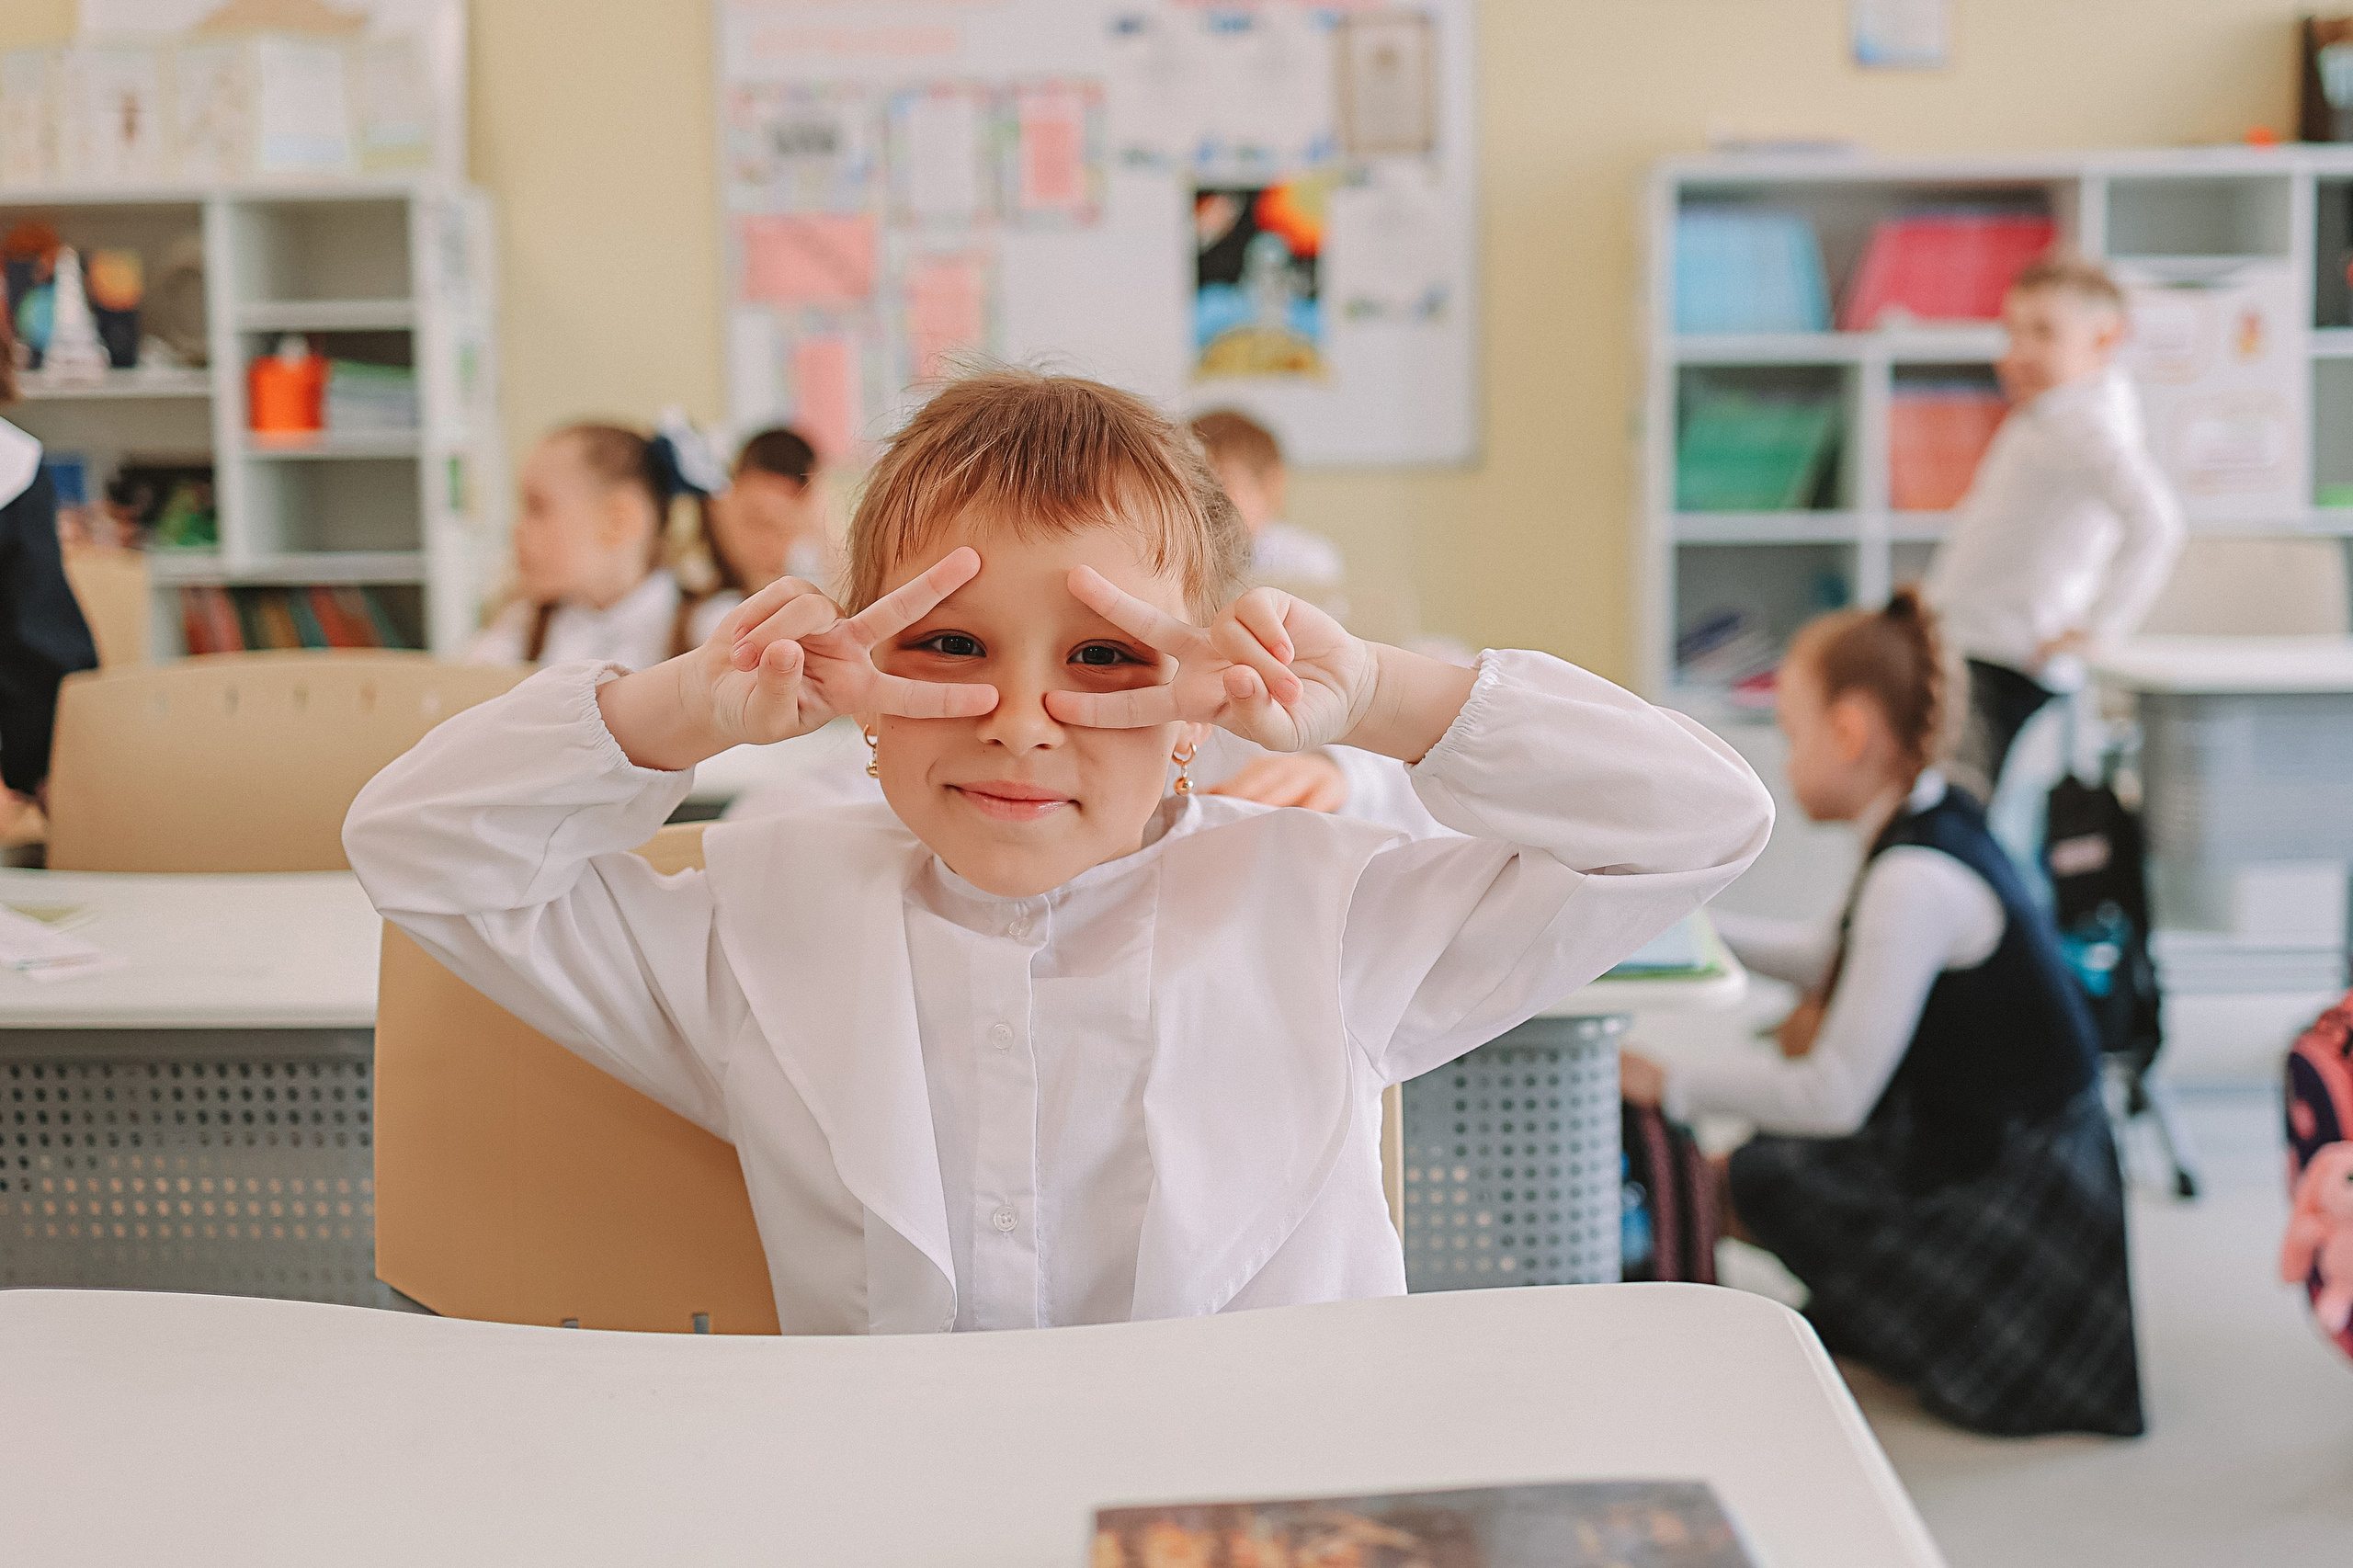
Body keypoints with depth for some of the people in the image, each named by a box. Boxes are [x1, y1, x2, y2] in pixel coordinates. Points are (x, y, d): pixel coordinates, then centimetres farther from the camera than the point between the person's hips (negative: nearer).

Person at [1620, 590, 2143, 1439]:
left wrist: (1666, 1084, -16)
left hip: (2004, 1199, -9)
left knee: (1728, 1179, -8)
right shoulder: (1939, 823, 2)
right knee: (1807, 1024, 18)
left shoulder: (1915, 880, -26)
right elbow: (1841, 966, 17)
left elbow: (1833, 1099, -24)